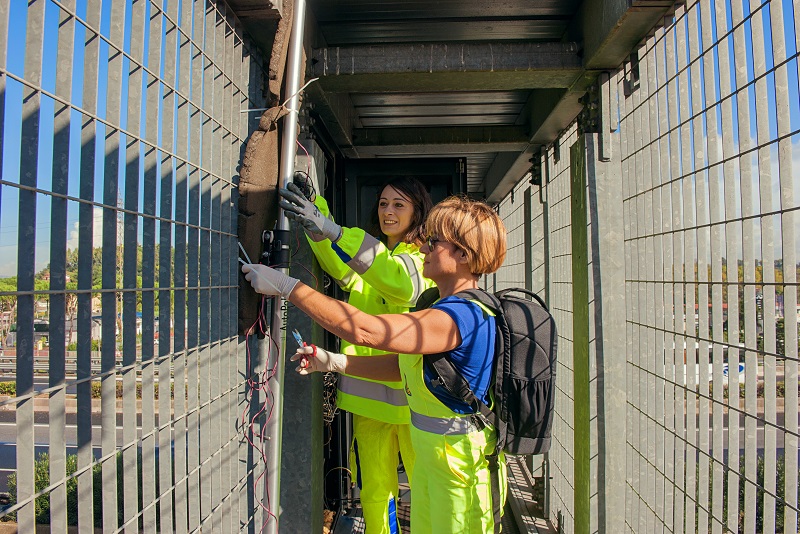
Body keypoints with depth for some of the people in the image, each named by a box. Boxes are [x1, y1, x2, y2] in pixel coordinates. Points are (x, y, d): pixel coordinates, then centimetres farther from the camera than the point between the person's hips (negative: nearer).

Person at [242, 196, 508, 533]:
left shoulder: (462, 315, -26)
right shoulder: (452, 309, 8)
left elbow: (364, 329, -32)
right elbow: (402, 366, 11)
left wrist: (285, 285, -26)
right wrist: (332, 362, 5)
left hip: (462, 471, -9)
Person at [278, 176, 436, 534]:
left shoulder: (426, 259, -2)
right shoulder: (368, 256, 14)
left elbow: (402, 283, -26)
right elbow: (338, 267, -9)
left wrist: (334, 232, -36)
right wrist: (314, 206, -26)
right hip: (369, 394, 4)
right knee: (374, 491, 13)